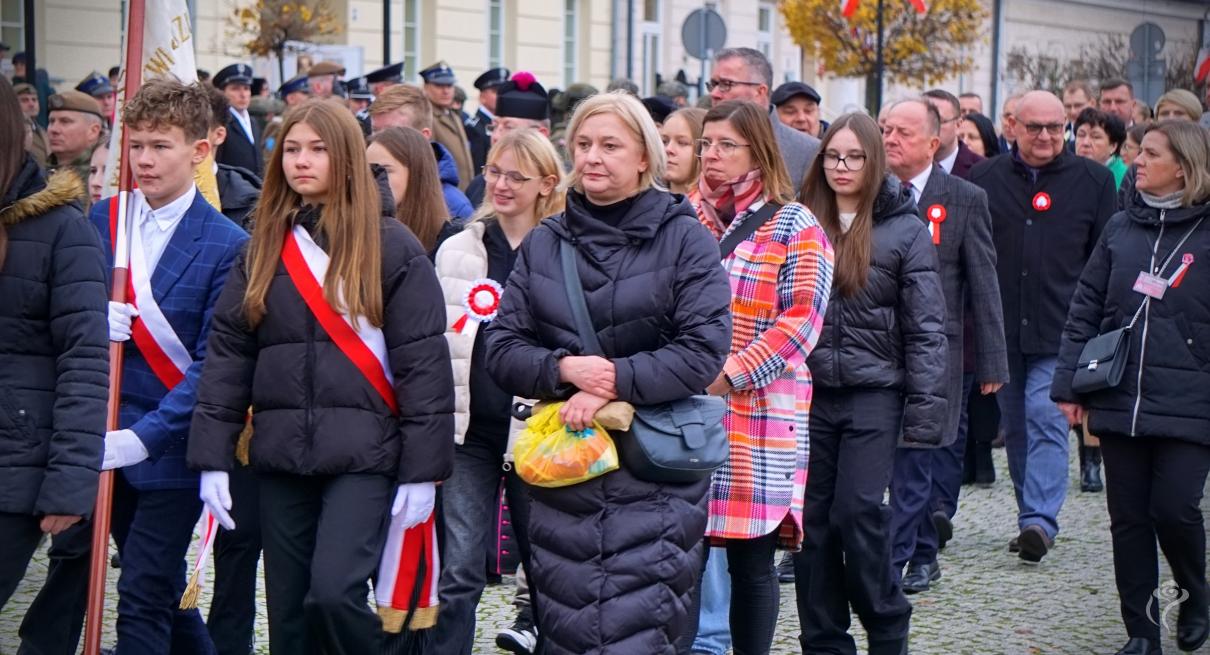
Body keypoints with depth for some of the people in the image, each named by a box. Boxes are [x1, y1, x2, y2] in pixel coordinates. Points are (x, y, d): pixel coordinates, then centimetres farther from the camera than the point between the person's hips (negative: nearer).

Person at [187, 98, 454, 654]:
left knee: (334, 593, -18)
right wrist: (213, 456, 0)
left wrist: (423, 468, -10)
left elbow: (423, 362, -5)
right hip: (280, 456, 5)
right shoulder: (264, 247, 10)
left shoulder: (392, 247, -3)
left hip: (363, 456, -4)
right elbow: (228, 354, 8)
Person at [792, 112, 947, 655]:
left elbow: (926, 328, -3)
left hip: (873, 393, -3)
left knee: (857, 513, -9)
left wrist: (924, 410, -9)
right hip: (809, 391, 3)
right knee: (812, 519, 5)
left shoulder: (904, 229, -2)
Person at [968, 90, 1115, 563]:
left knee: (1046, 419, -14)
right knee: (1016, 427, 9)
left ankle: (1039, 520, -19)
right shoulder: (984, 178, 6)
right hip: (1001, 327, 3)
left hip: (1059, 330, -3)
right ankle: (1036, 517, 19)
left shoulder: (1093, 181, 4)